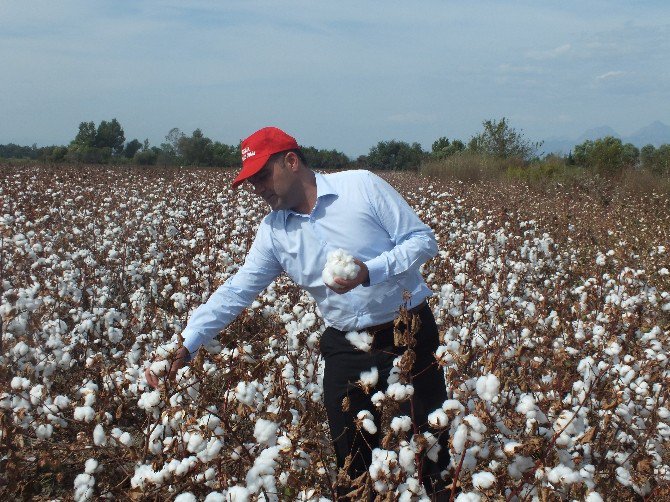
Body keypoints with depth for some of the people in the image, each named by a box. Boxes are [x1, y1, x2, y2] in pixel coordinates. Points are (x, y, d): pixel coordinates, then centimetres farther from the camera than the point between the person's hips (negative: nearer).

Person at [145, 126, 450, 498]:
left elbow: (424, 240, -9)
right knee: (351, 460, 7)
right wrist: (186, 346, -8)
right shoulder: (273, 231, 2)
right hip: (346, 348, 4)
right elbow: (235, 292, 0)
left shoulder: (362, 186, -10)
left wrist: (371, 271, -23)